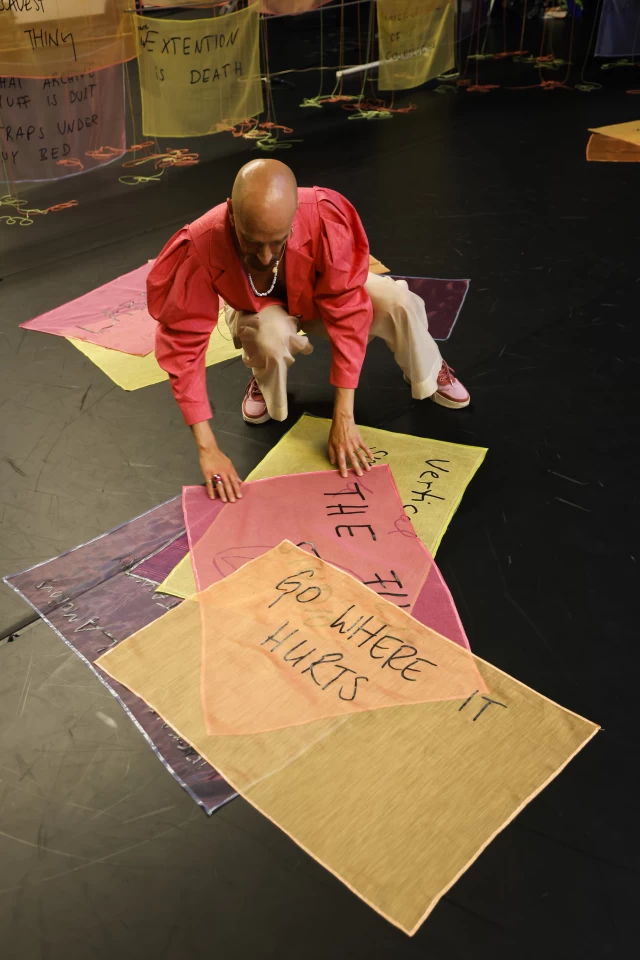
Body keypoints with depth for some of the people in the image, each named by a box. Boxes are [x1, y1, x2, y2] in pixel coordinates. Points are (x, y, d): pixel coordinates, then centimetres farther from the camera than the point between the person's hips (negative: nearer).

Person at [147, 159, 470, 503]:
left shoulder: (324, 220, -39)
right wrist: (208, 449, -39)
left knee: (399, 304, -27)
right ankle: (265, 380, 1)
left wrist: (343, 419, -35)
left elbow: (347, 313, -34)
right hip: (262, 313, 0)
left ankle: (426, 373, 7)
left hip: (322, 297, 1)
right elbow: (182, 344, -35)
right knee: (271, 335, -37)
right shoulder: (201, 248, -38)